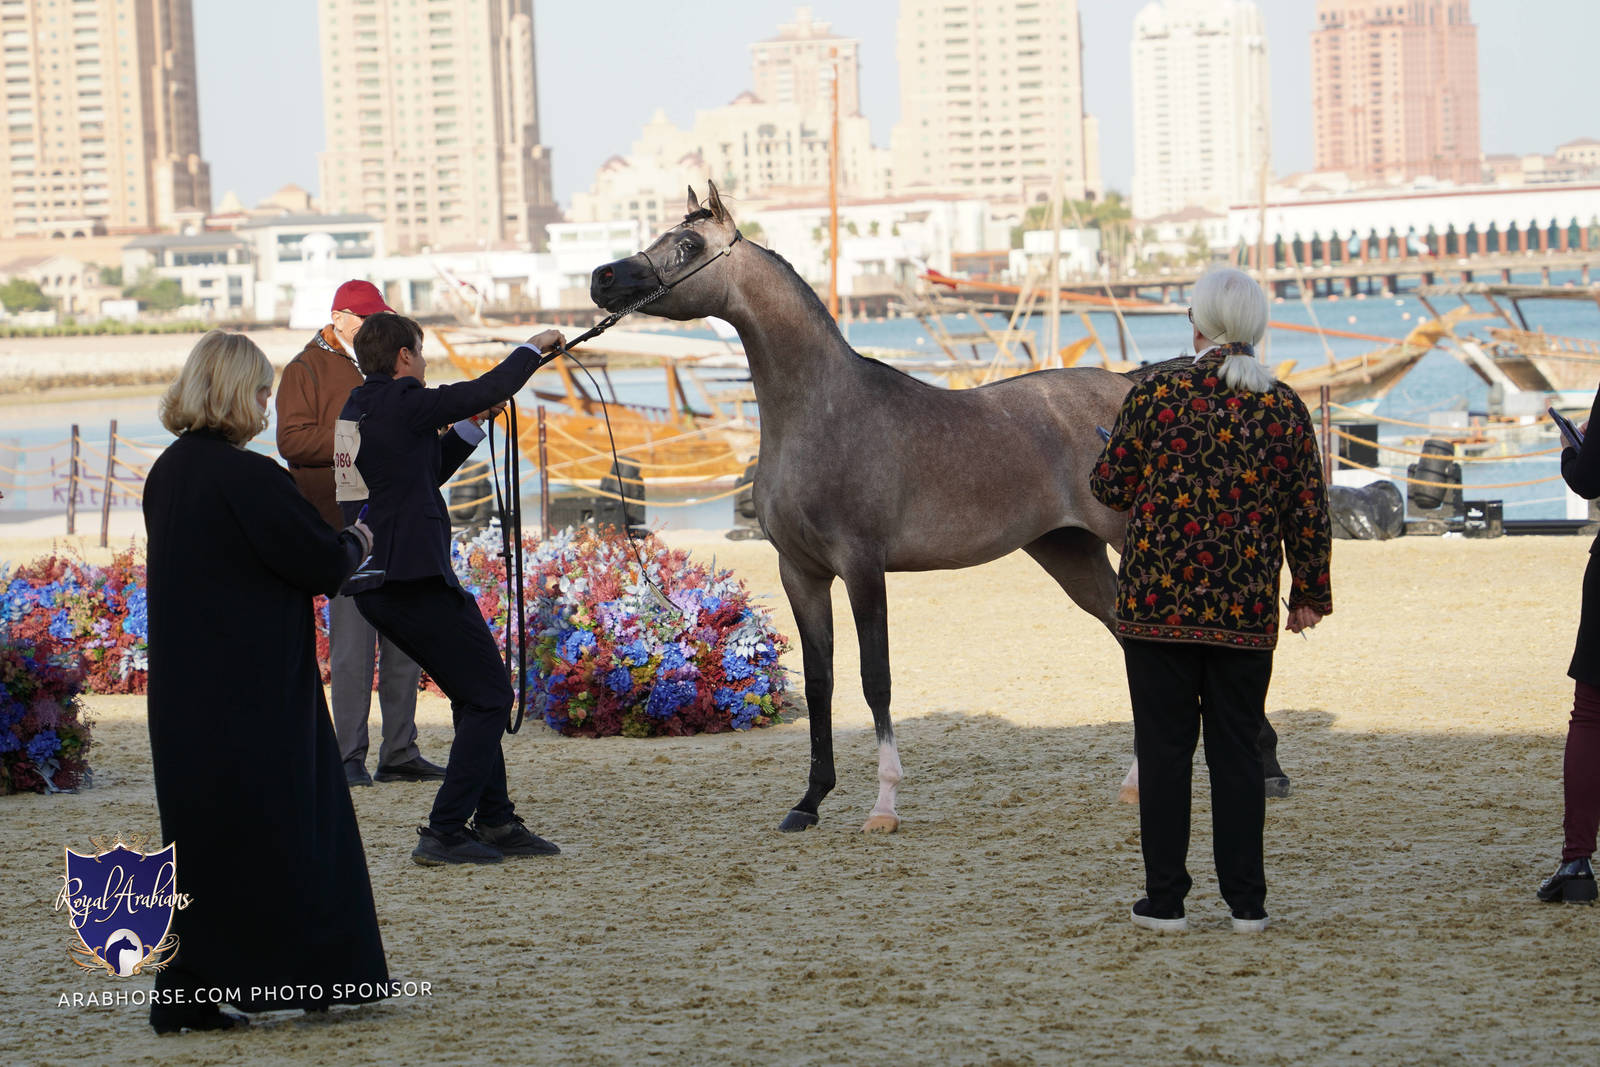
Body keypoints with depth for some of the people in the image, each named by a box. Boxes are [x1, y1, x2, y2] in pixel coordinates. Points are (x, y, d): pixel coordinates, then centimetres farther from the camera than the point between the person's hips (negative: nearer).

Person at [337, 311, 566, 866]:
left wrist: (470, 425, 19)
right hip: (415, 580, -10)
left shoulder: (354, 409, 14)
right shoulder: (402, 403, -13)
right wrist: (534, 346, 9)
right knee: (490, 698, -2)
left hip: (374, 585, 10)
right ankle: (444, 833, -6)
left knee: (475, 695, 19)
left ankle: (495, 820, 23)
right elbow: (491, 389, -7)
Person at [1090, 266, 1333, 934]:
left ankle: (1165, 899, 7)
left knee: (1164, 747, 5)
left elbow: (1108, 486, 0)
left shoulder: (1157, 395, -6)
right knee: (1239, 749, 9)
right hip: (1247, 608, 2)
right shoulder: (1284, 408, 1)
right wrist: (1310, 594, 15)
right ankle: (1246, 901, 9)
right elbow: (1309, 512, 4)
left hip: (1158, 603, -2)